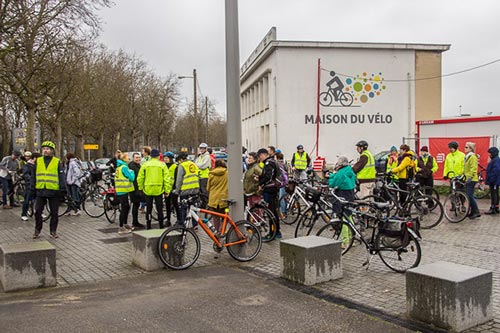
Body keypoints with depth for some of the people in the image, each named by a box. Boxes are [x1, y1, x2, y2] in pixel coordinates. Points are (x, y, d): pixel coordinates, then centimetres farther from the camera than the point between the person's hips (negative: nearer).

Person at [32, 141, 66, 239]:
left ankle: (53, 231, 17)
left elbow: (62, 176, 0)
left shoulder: (57, 162, 1)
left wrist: (63, 189, -6)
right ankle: (37, 230, 18)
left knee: (54, 213, 5)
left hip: (54, 191, -2)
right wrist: (32, 188, 8)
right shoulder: (38, 161, 8)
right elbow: (33, 176, 12)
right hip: (40, 191, 2)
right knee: (37, 212, 4)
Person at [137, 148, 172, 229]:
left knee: (148, 209, 11)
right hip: (159, 190, -1)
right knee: (159, 209, 9)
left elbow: (140, 178, 2)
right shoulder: (162, 164, -3)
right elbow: (167, 178, -5)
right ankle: (161, 226, 12)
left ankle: (148, 226, 15)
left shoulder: (145, 164, 0)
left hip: (148, 190, 1)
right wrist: (167, 190, 0)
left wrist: (140, 188, 14)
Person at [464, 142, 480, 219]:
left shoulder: (473, 157, -13)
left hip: (471, 180, -10)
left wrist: (470, 177, -26)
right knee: (469, 196, 11)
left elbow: (473, 168, -21)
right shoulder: (467, 157, 17)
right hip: (467, 179, 10)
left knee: (470, 196, -11)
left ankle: (476, 212, -4)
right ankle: (473, 212, 16)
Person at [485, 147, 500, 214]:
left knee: (494, 194, -8)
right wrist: (487, 180, 20)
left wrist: (491, 180, -24)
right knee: (495, 194, 15)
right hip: (493, 181, 11)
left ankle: (493, 209, -7)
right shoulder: (494, 160, 17)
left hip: (494, 181, -11)